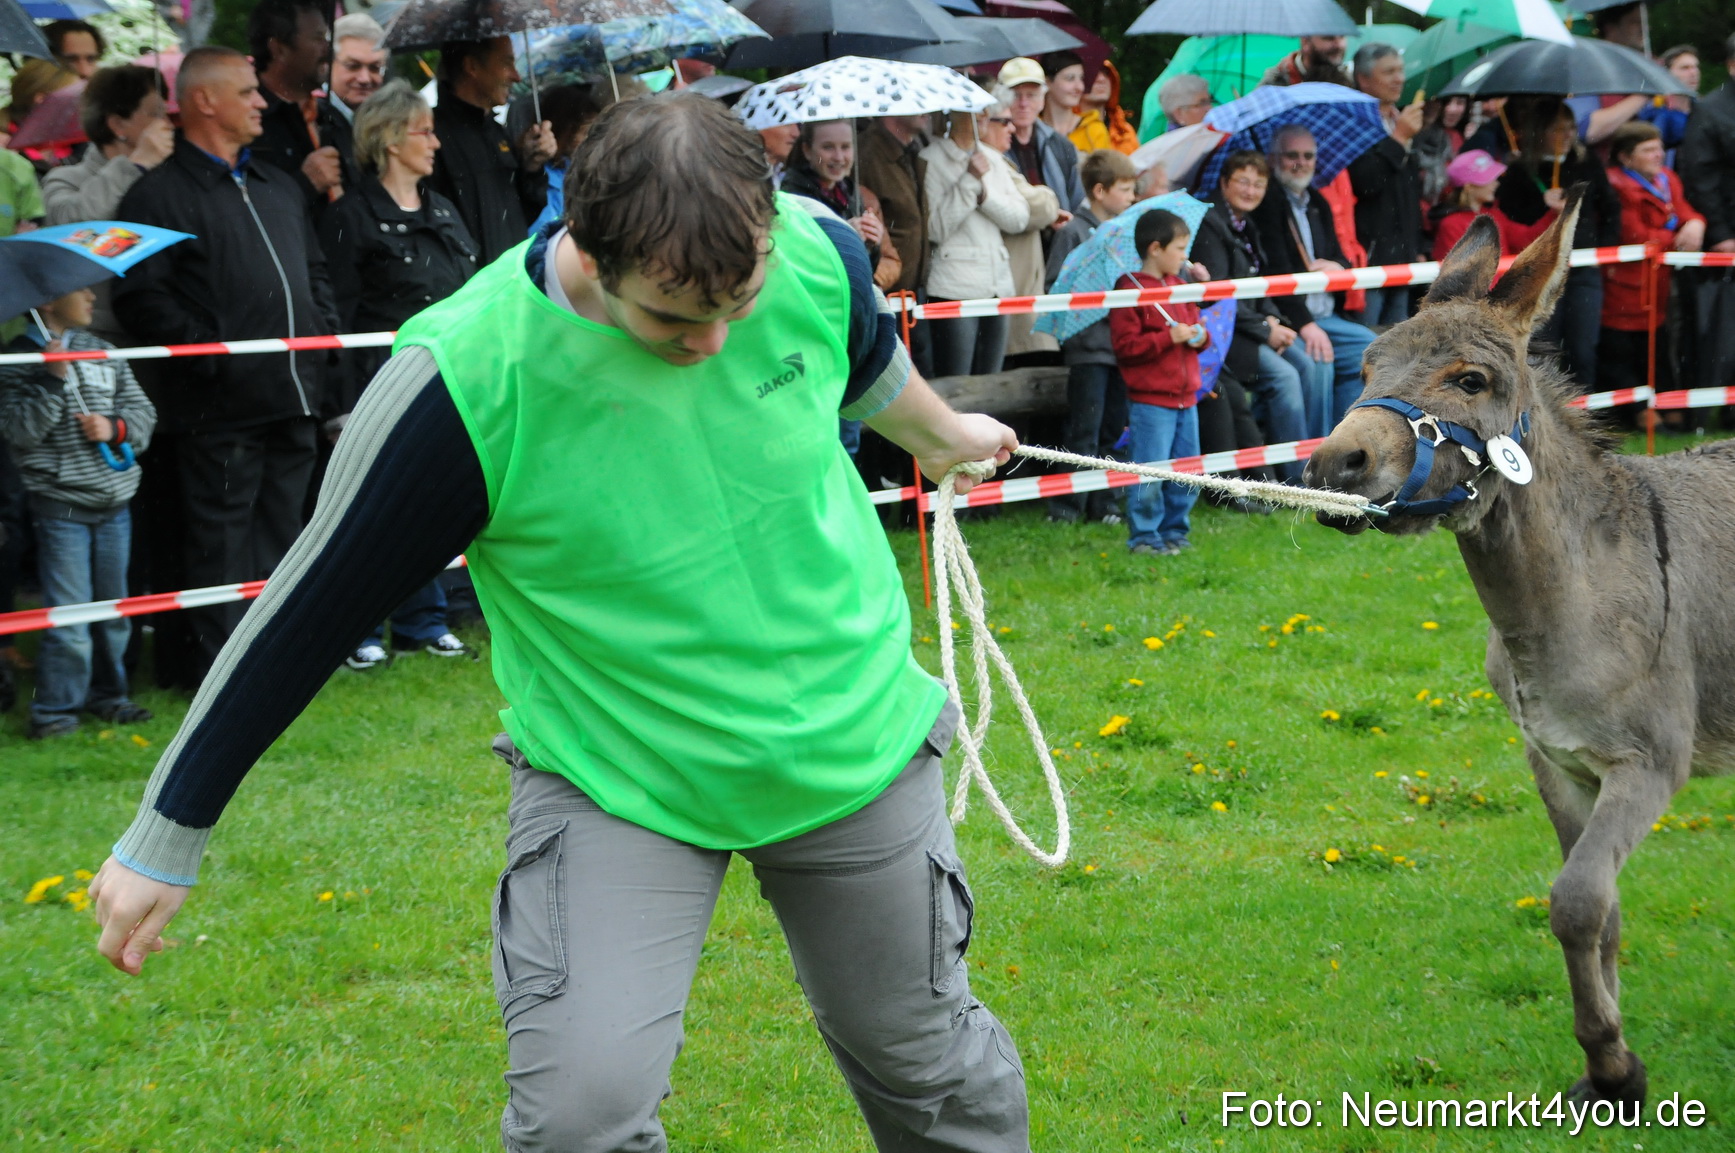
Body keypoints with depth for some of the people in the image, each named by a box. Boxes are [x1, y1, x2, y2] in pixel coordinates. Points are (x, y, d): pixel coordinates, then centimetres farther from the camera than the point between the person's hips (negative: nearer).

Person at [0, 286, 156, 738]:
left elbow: (142, 411, 13)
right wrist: (54, 380, -21)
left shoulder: (103, 352, 11)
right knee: (68, 611, -8)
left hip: (113, 503, 6)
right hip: (60, 507, -6)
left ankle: (106, 693, 26)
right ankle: (54, 709, 0)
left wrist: (115, 427, -7)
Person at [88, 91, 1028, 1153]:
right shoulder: (463, 380, -28)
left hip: (853, 740, 3)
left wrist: (944, 436, 33)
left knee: (928, 1063, 16)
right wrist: (165, 842, -9)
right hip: (613, 780, -3)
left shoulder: (815, 252, -16)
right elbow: (306, 617, -17)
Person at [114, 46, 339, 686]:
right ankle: (217, 670, 3)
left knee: (281, 532, 13)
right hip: (221, 408, -7)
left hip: (291, 398, 7)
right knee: (221, 540, -3)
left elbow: (314, 270, 30)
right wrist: (211, 350, -17)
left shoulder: (279, 188, 20)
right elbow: (140, 299, -14)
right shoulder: (160, 195, -6)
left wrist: (322, 327, 13)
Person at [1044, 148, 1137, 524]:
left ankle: (1101, 503, 17)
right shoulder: (1074, 232, -5)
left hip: (1121, 345, 7)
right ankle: (1066, 504, -2)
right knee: (1085, 432, -8)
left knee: (1113, 431, 10)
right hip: (1089, 347, -7)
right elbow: (1055, 288, -10)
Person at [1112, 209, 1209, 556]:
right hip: (1150, 400, -8)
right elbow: (1125, 345, -15)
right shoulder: (1130, 291, -10)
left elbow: (1195, 323, 25)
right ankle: (1143, 536, 3)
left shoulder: (1180, 288, 14)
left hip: (1185, 396, 8)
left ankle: (1174, 530, 22)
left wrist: (1200, 335, 1)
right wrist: (1169, 337, -20)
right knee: (1150, 474, -7)